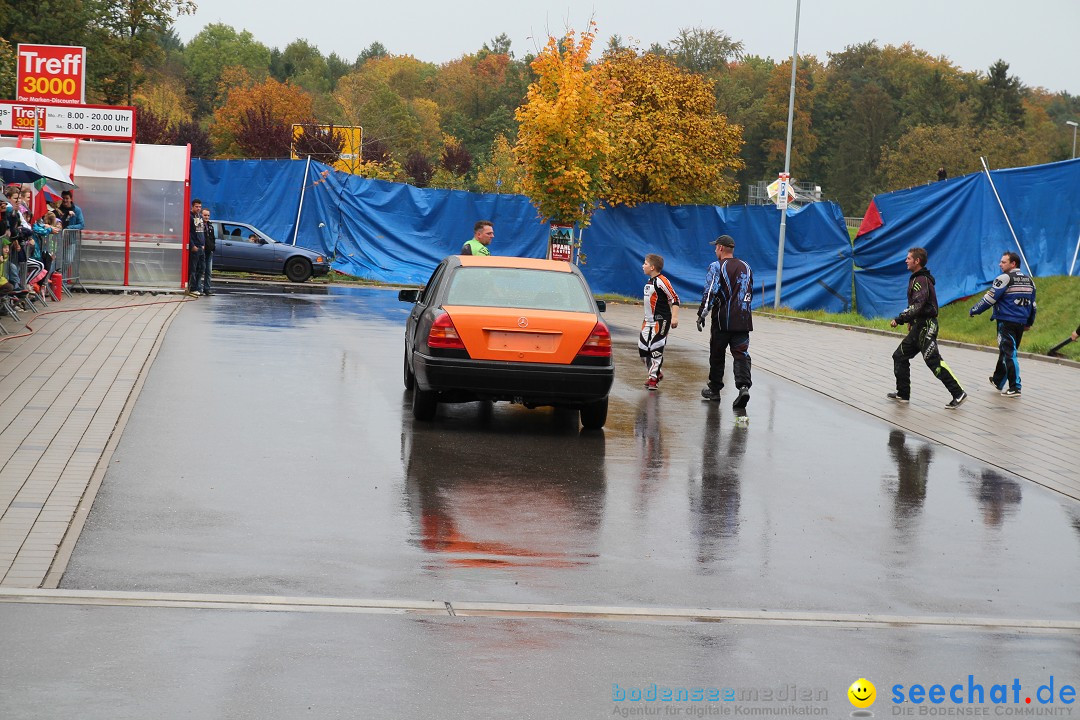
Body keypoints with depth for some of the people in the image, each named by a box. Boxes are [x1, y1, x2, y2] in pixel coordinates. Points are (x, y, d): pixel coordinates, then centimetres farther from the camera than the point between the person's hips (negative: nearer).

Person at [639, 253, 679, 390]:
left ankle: (653, 378, 0)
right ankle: (656, 373, 22)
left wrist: (674, 317, -22)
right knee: (643, 348, 8)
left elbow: (674, 299, -16)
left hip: (661, 320, -10)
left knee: (656, 349, -7)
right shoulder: (650, 281, 14)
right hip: (649, 321, 10)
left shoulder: (661, 281, -15)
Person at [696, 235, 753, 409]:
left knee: (717, 355, 10)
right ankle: (744, 386, -21)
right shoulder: (746, 268, 12)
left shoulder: (716, 267, -7)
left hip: (722, 320, -4)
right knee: (741, 354, -1)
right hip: (743, 320, 4)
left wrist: (702, 315, -9)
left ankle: (714, 389, 20)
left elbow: (710, 293, -14)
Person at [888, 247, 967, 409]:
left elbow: (917, 305, -27)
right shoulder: (917, 278, 15)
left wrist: (899, 319, -26)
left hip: (926, 327, -11)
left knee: (933, 361, -12)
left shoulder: (921, 280, -17)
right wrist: (911, 321, 20)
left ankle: (958, 394, -11)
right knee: (900, 356, 13)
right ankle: (903, 394, 19)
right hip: (919, 326, 11)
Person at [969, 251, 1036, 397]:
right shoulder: (1029, 280, 12)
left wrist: (973, 311, 0)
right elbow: (1032, 303, 18)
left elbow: (989, 298, -12)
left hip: (1006, 322, -8)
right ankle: (998, 381, 31)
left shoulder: (1005, 278, -12)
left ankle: (1015, 388, -9)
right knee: (1006, 351, 19)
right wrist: (1029, 323, 29)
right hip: (1021, 323, 8)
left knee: (1009, 354, -6)